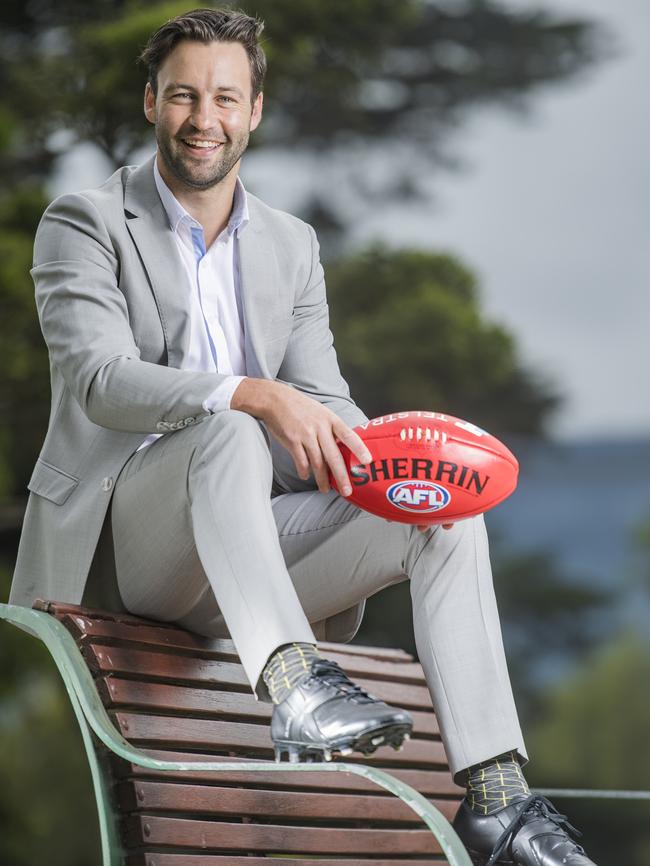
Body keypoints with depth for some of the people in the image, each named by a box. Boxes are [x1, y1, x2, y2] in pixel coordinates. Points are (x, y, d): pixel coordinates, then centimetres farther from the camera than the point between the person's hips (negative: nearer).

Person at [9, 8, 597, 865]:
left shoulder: (291, 246, 16)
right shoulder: (84, 225, -1)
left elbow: (323, 401, 10)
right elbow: (99, 380, -18)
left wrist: (380, 448, -14)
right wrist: (257, 396, -33)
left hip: (250, 541, 5)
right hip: (123, 534, -5)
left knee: (444, 507, -15)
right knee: (226, 430, -35)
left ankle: (494, 797, -23)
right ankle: (296, 688, -51)